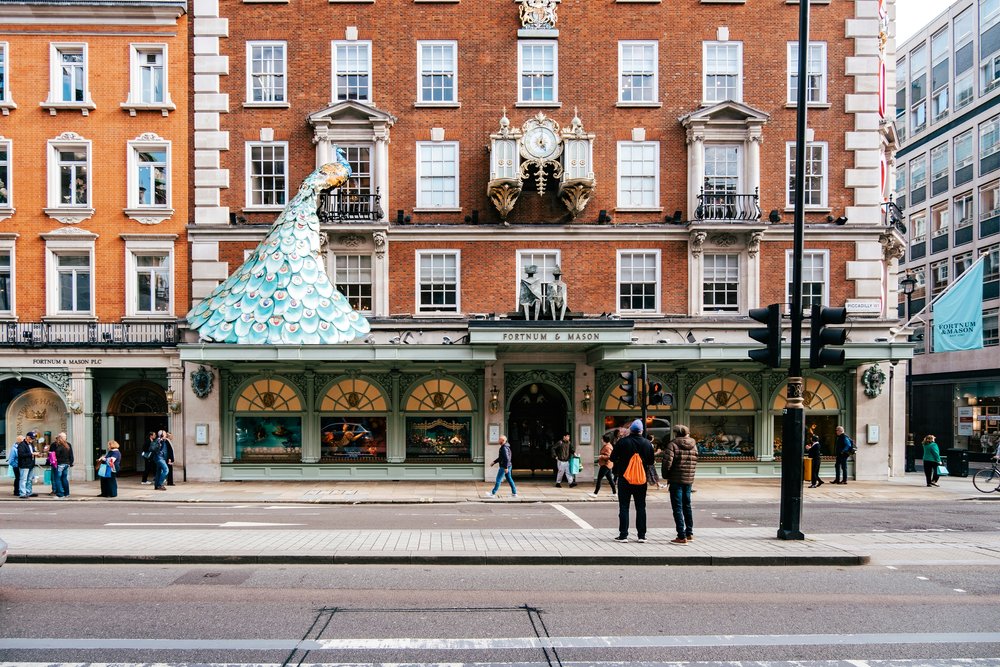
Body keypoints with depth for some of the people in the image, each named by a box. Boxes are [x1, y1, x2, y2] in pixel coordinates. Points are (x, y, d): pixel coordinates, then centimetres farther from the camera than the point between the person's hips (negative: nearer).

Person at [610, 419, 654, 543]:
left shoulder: (622, 442, -10)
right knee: (641, 507, 9)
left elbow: (612, 458, -3)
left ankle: (623, 535, 1)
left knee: (624, 507, 3)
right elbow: (651, 462, 6)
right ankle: (642, 535, 9)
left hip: (624, 478, -2)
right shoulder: (647, 443, -1)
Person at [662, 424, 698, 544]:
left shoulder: (673, 444, -12)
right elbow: (695, 461, 8)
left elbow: (667, 462, -18)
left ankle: (682, 536, -4)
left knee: (677, 508, -2)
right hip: (689, 480, 6)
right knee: (687, 506, 20)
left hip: (676, 480, -6)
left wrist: (665, 475, -4)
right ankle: (689, 533, 28)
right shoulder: (693, 445, 6)